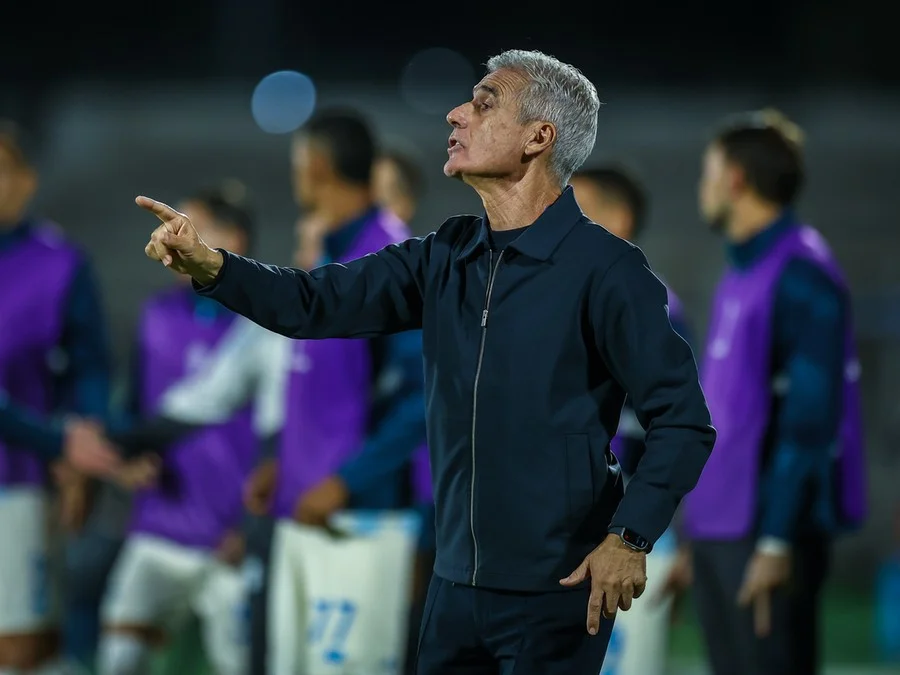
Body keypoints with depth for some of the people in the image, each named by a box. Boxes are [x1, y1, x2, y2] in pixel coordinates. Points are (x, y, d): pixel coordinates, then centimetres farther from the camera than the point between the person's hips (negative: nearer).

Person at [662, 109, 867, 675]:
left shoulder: (801, 276, -11)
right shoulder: (740, 276, 17)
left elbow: (808, 417, -17)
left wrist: (777, 542, -21)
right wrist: (696, 540, 20)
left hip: (767, 533, -9)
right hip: (719, 536, 9)